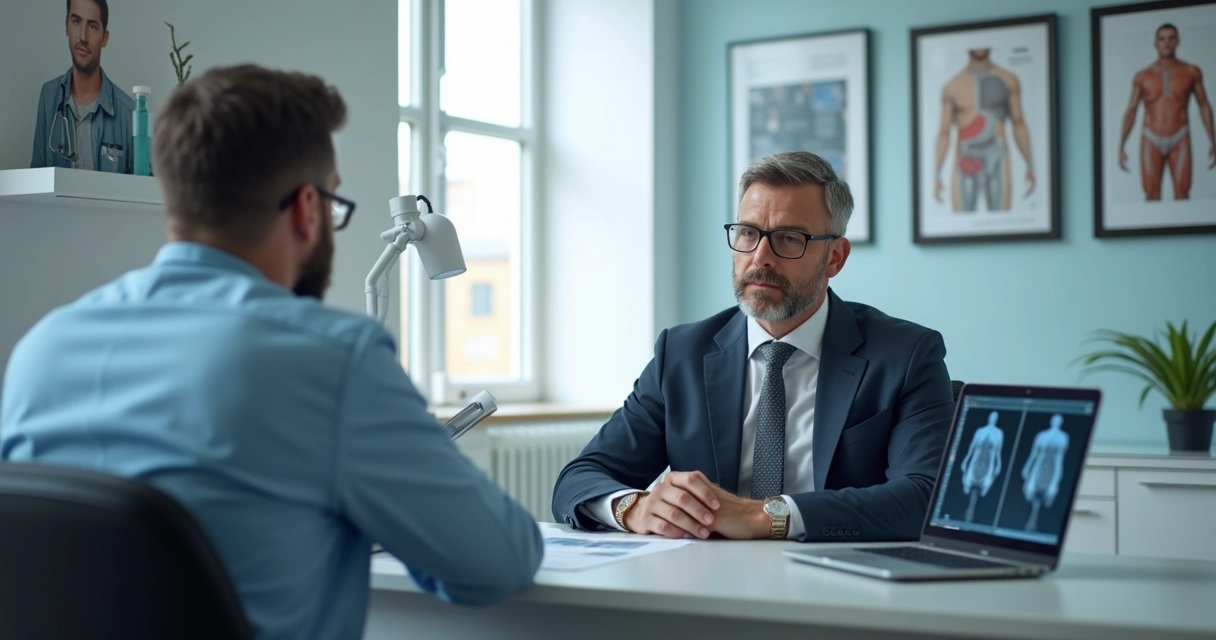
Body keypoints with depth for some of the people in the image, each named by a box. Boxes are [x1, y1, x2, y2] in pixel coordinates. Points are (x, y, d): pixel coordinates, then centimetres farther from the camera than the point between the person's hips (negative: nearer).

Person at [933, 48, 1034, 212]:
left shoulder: (1008, 80, 8)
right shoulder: (952, 87, 8)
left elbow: (1018, 124, 10)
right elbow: (944, 133, 9)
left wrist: (1030, 165, 4)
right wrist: (937, 175, 4)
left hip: (997, 161, 0)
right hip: (965, 163, 0)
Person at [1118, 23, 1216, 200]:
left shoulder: (1191, 72, 4)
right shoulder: (1142, 77, 4)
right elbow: (1130, 112, 4)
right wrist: (1121, 147, -2)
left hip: (1179, 140, 0)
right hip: (1151, 141, 0)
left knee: (1182, 194, -11)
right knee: (1151, 196, -6)